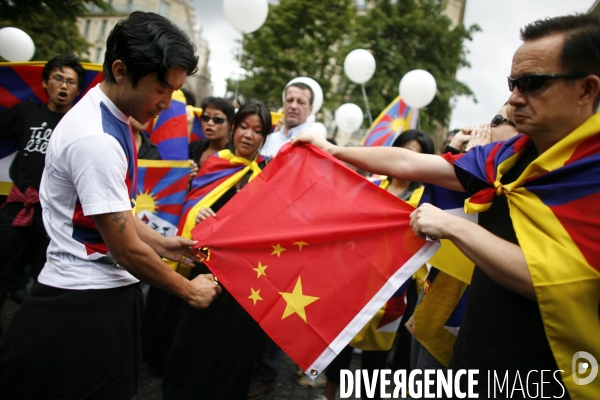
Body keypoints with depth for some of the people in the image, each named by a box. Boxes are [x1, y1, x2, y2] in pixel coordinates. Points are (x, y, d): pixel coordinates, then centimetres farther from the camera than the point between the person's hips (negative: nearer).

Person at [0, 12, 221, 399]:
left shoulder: (110, 118, 6)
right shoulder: (95, 138, -24)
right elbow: (126, 250, -21)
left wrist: (163, 244, 14)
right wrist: (189, 290, -8)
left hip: (107, 291, 9)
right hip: (84, 304, -9)